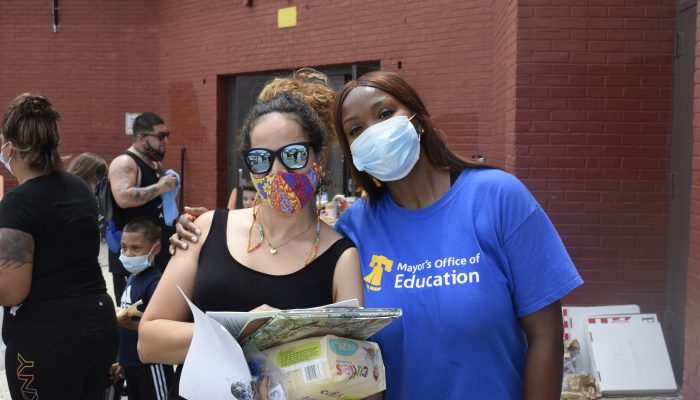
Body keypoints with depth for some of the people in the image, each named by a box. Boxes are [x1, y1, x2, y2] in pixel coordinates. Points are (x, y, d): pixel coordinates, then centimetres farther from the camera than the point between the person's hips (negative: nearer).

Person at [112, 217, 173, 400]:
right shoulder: (132, 278, 6)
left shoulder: (154, 283, -20)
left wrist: (127, 323, -31)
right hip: (131, 363, 9)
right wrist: (123, 359, 20)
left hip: (151, 364, -9)